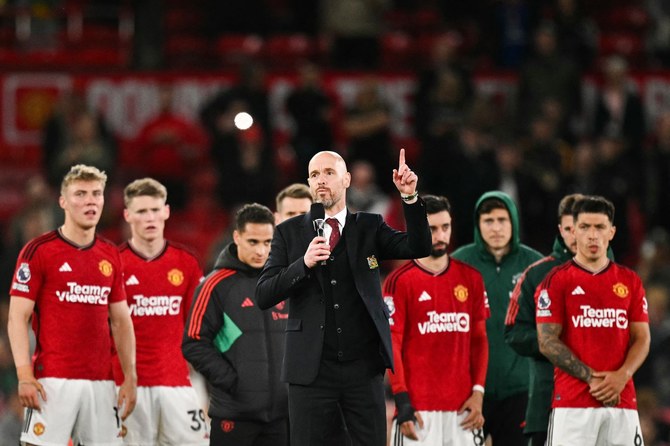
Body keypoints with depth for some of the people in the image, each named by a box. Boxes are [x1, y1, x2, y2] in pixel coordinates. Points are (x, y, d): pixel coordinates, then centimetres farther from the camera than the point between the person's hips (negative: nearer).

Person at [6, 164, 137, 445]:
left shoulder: (111, 256, 14)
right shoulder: (39, 251, -2)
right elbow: (18, 317, -5)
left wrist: (130, 377, 9)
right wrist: (24, 375, -14)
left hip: (101, 381, 5)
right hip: (53, 380, -5)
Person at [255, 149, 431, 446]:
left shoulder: (369, 227, 8)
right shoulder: (289, 232, 6)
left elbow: (419, 248, -5)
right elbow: (263, 296, -2)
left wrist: (410, 198, -18)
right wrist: (304, 264, -17)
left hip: (364, 366, 1)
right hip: (311, 368, -1)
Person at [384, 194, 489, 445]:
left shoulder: (471, 278, 12)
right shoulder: (399, 282, -2)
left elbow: (479, 340, 14)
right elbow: (392, 346, -5)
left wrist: (478, 392, 3)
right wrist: (402, 402, -12)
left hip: (462, 405, 4)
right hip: (419, 407, -4)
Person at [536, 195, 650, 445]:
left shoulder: (630, 281, 13)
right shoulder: (557, 281, 1)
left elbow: (641, 339, 10)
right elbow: (547, 342, -5)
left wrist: (622, 376, -9)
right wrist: (592, 378, -12)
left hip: (622, 399, 4)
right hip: (572, 402, -4)